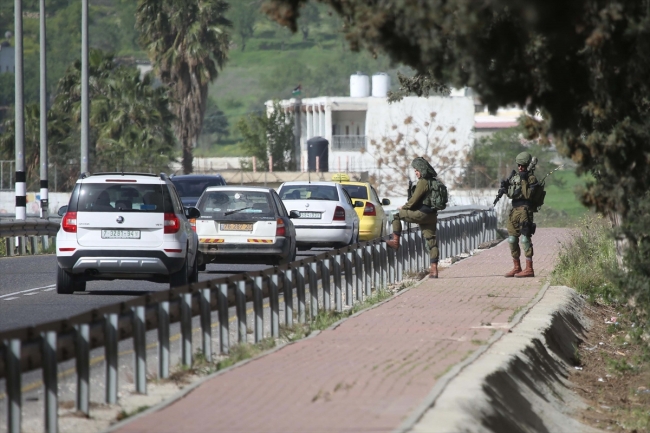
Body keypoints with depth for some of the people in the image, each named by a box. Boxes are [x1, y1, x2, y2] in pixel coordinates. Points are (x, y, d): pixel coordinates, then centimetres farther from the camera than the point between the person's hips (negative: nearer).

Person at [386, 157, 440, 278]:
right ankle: (434, 270, 3)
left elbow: (414, 200, -14)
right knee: (431, 241, 6)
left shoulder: (423, 182, -13)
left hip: (421, 214, -8)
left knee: (397, 215, 7)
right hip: (431, 216, 8)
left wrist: (404, 207, 3)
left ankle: (395, 241, 5)